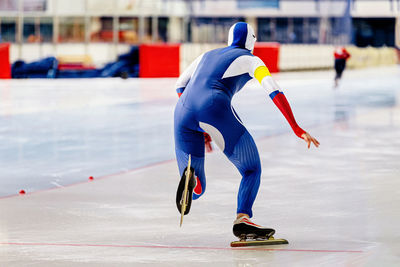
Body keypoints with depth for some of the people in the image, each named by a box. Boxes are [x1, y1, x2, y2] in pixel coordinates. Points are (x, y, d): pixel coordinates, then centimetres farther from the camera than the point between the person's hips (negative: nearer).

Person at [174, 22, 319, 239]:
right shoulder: (250, 60, 19)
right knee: (252, 169, 9)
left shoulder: (207, 55, 34)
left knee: (195, 191, 11)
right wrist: (296, 129, 0)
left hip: (183, 110, 5)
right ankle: (242, 219, -16)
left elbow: (181, 85, 36)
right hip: (215, 107, -5)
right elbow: (274, 92, 5)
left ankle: (189, 177, -27)